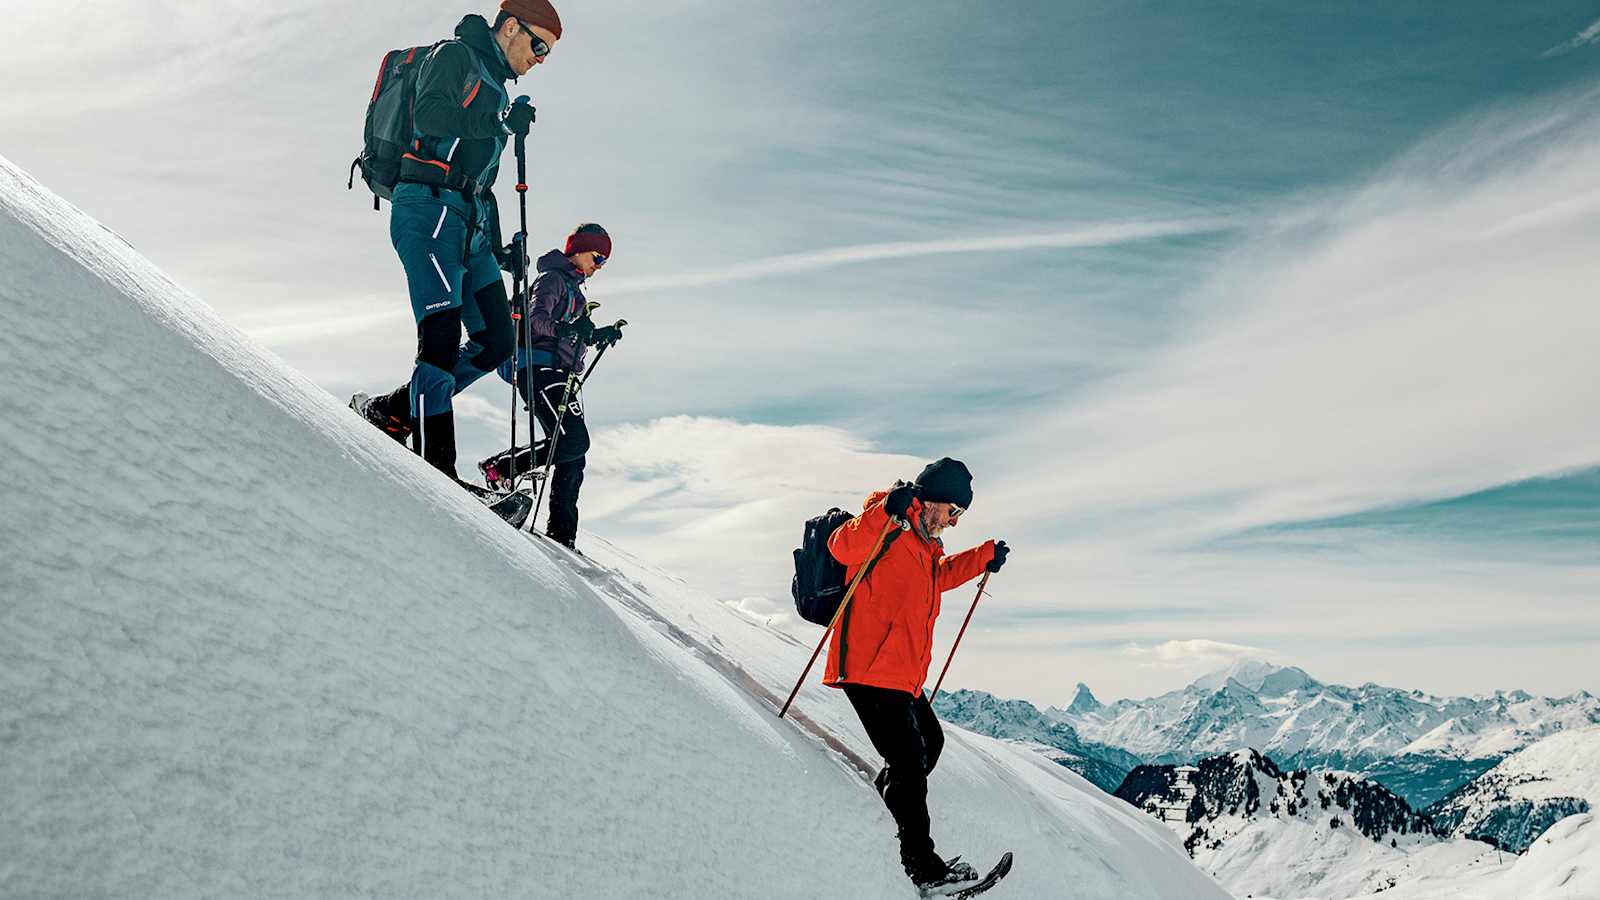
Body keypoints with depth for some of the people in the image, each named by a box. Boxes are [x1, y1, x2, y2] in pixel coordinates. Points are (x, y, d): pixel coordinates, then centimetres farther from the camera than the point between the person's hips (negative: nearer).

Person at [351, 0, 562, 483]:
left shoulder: (496, 90, 28)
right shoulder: (454, 55, 4)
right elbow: (427, 114, -15)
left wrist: (497, 247, 24)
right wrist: (500, 124, -16)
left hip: (470, 225, 9)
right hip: (430, 208, -9)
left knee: (497, 341, 1)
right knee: (442, 334, -19)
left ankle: (391, 412, 9)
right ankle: (437, 471, -22)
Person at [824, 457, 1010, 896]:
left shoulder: (922, 542, 20)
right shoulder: (890, 526, -10)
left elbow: (937, 577, 39)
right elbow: (843, 548, -28)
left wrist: (985, 557, 36)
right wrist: (886, 511, -39)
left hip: (902, 674, 11)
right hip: (871, 670, -11)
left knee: (930, 743, 22)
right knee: (910, 761, -10)